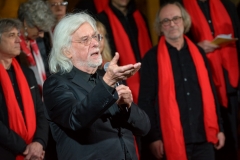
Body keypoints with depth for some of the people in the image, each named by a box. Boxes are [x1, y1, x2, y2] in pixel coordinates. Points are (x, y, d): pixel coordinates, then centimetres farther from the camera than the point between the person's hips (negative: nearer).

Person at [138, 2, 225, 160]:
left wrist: (218, 128, 10)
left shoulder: (198, 53, 13)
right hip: (172, 140, -4)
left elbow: (210, 92, 15)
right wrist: (153, 137, -8)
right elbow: (146, 101, -3)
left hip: (204, 137, 4)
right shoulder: (152, 58, 0)